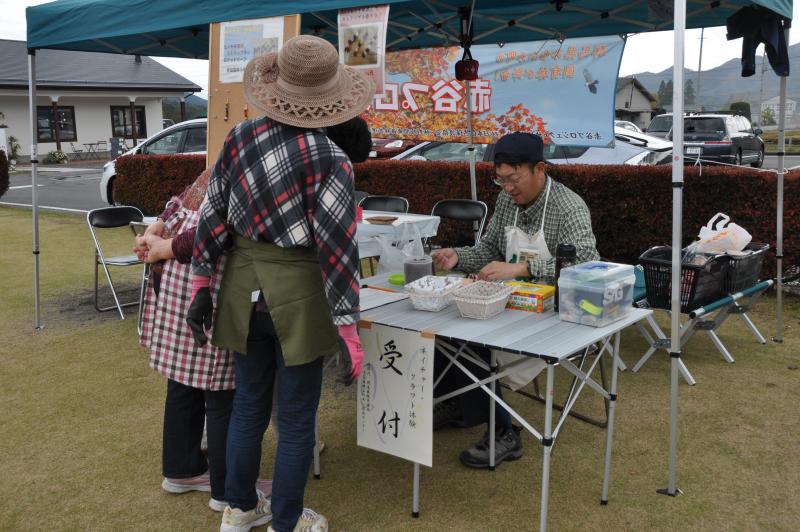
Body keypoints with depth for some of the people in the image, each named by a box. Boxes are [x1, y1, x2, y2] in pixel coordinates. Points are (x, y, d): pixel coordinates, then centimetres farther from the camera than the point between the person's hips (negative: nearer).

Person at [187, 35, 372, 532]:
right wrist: (348, 330, -12)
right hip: (298, 294, -5)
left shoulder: (240, 137, -2)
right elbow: (336, 249, -17)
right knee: (296, 419, 11)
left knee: (249, 406, 21)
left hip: (244, 289, 5)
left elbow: (214, 216, 3)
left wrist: (201, 284, 13)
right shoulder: (330, 161, -16)